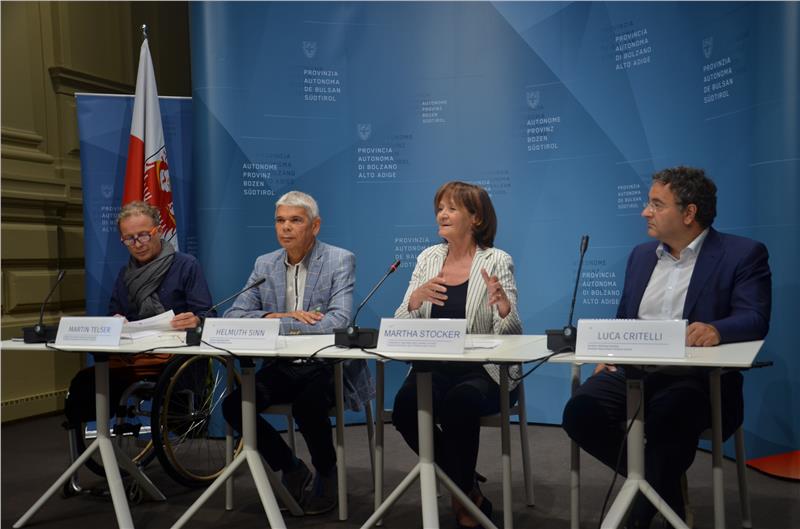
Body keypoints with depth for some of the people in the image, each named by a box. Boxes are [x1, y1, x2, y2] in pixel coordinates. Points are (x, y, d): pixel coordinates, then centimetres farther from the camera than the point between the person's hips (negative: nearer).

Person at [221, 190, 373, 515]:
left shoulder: (340, 261, -8)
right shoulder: (265, 264, 7)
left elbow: (338, 321, -22)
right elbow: (232, 316, 0)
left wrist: (275, 321, -20)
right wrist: (286, 316, -17)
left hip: (329, 366, -5)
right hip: (283, 367, 5)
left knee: (306, 405, -33)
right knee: (233, 405, -16)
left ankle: (326, 473, 2)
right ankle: (291, 469, 9)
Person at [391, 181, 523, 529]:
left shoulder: (496, 261, -3)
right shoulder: (428, 258, 9)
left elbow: (512, 333, -10)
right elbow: (400, 326, 4)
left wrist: (504, 306, -33)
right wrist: (415, 299, -18)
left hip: (483, 371, -3)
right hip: (433, 368, 4)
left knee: (458, 403, -34)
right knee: (405, 406, -26)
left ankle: (461, 489, -2)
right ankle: (467, 490, 1)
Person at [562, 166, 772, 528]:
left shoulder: (743, 254, 1)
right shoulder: (641, 255, 18)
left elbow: (755, 320, -11)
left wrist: (716, 329, -34)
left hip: (697, 376, -5)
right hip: (632, 371, 5)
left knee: (668, 415, -38)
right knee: (581, 411, -22)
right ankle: (661, 484, 2)